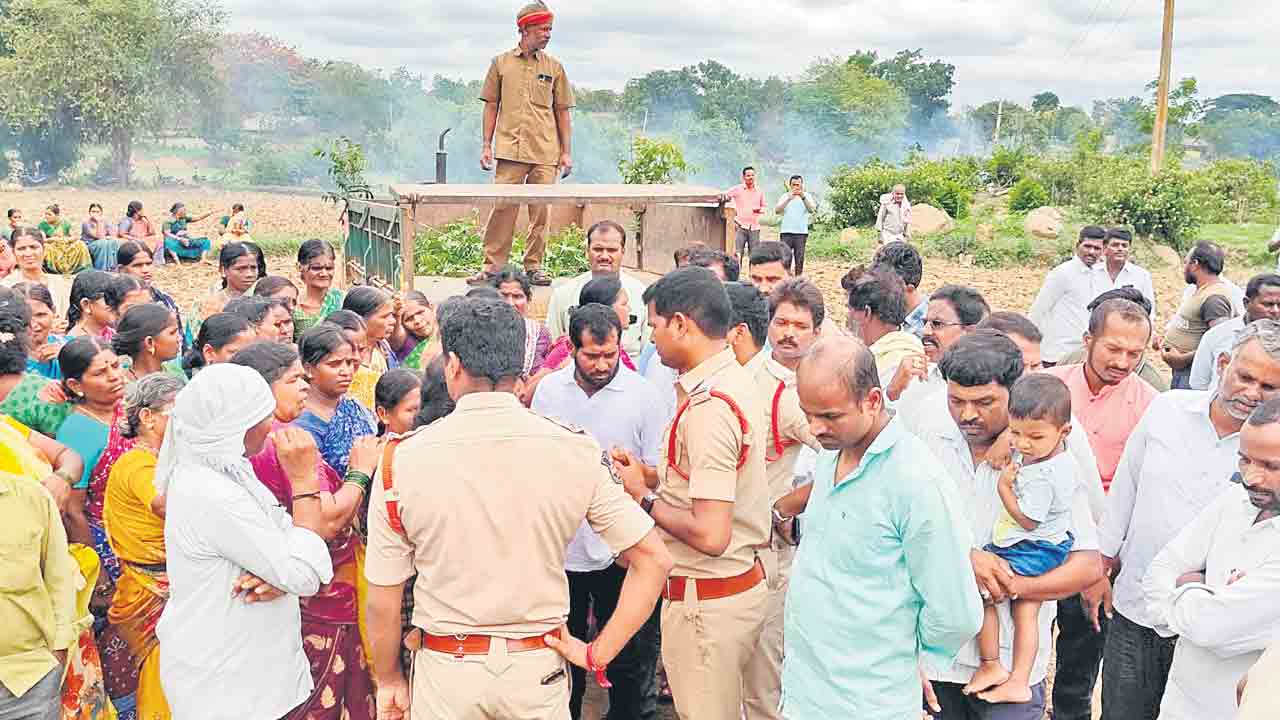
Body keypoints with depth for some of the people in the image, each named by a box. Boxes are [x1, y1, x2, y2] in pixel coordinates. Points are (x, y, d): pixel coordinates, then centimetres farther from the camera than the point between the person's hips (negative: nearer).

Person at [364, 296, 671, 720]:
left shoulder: (402, 459, -12)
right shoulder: (575, 451, -10)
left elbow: (384, 597, -5)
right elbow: (655, 561, -9)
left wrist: (389, 681, 10)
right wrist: (596, 654, -3)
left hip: (445, 672, 0)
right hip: (539, 670, 1)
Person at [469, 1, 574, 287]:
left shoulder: (554, 67, 10)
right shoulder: (501, 63, 7)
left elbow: (562, 112, 11)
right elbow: (491, 106, 10)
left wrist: (566, 152, 5)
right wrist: (487, 146, 3)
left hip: (546, 153, 1)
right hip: (510, 149, -1)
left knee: (540, 210, 2)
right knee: (502, 207, -4)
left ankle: (534, 266, 12)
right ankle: (492, 265, 4)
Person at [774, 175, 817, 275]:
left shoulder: (807, 196, 7)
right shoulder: (785, 196, 8)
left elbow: (812, 210, -11)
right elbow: (777, 210, -8)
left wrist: (803, 197, -27)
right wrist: (789, 198, -22)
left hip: (801, 233, 0)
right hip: (786, 232, 0)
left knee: (800, 260, 0)